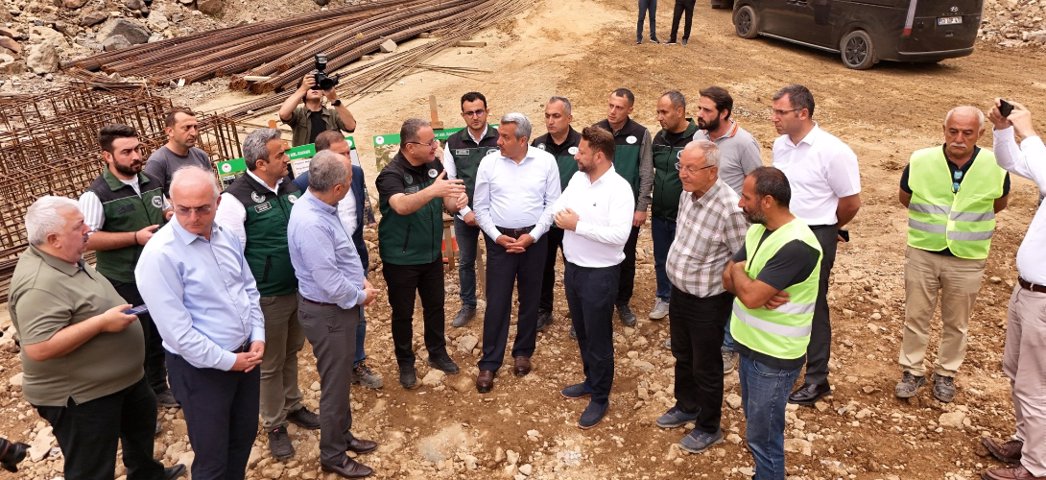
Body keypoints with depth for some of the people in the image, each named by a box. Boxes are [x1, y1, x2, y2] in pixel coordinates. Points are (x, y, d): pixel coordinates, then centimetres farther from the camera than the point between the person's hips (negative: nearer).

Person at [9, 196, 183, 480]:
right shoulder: (39, 285, -29)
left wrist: (114, 311, 6)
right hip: (79, 395, -11)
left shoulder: (66, 259, 3)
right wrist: (101, 323, -31)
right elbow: (39, 348, -34)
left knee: (141, 420, 31)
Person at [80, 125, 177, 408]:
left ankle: (158, 387, 39)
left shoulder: (152, 183, 3)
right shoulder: (96, 194, -18)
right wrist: (135, 237, -25)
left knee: (158, 335, 19)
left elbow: (164, 213, 19)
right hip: (123, 283, -6)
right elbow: (87, 239, -21)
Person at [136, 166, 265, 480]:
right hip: (202, 369, -6)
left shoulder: (227, 237, 0)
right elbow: (177, 331, -23)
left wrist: (258, 338, -2)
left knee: (244, 437, 23)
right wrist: (228, 361, -17)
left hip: (246, 355, 7)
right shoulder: (160, 254, -22)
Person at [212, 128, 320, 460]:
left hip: (299, 288, 6)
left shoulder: (289, 187, 3)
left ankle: (293, 406, 43)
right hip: (267, 296, -6)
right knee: (271, 363, 10)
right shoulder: (237, 198, -19)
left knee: (292, 352, 23)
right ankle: (274, 425, 28)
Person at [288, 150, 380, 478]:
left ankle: (342, 436, 43)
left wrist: (361, 280, 2)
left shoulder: (318, 206, -1)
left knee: (340, 378, 24)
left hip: (338, 306, 9)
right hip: (328, 313, -9)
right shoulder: (311, 224, -32)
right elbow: (331, 285, -29)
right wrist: (361, 297, -12)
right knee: (335, 385, 8)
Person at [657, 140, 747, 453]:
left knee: (705, 368, 12)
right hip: (679, 292, 7)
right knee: (682, 357, 25)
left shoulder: (729, 208, -29)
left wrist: (723, 285, -14)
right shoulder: (687, 193, -4)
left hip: (707, 302, -7)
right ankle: (686, 407, 49)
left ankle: (709, 428, 33)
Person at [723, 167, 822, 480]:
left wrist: (738, 270, -8)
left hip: (774, 356, -8)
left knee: (762, 435, 5)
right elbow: (728, 279, 3)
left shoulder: (796, 245, -26)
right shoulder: (757, 229, 3)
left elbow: (750, 296, -29)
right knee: (756, 424, 22)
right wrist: (759, 291, -17)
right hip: (751, 345, 9)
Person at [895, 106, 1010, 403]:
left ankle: (946, 374, 33)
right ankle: (912, 371, 27)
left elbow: (999, 204, 10)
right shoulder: (920, 161, -12)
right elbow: (905, 198, 7)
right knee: (916, 317, 10)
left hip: (967, 260, 0)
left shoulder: (995, 167, -12)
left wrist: (969, 220, 12)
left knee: (956, 323, 15)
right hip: (922, 254, 0)